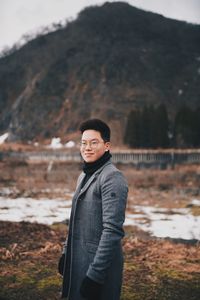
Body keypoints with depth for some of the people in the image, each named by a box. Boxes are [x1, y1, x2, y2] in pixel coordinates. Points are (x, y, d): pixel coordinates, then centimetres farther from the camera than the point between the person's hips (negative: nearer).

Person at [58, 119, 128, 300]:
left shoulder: (112, 178, -17)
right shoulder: (85, 175, 11)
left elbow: (112, 230, -23)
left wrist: (95, 274, -23)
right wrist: (66, 251, 18)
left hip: (100, 264, -8)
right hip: (77, 261, 8)